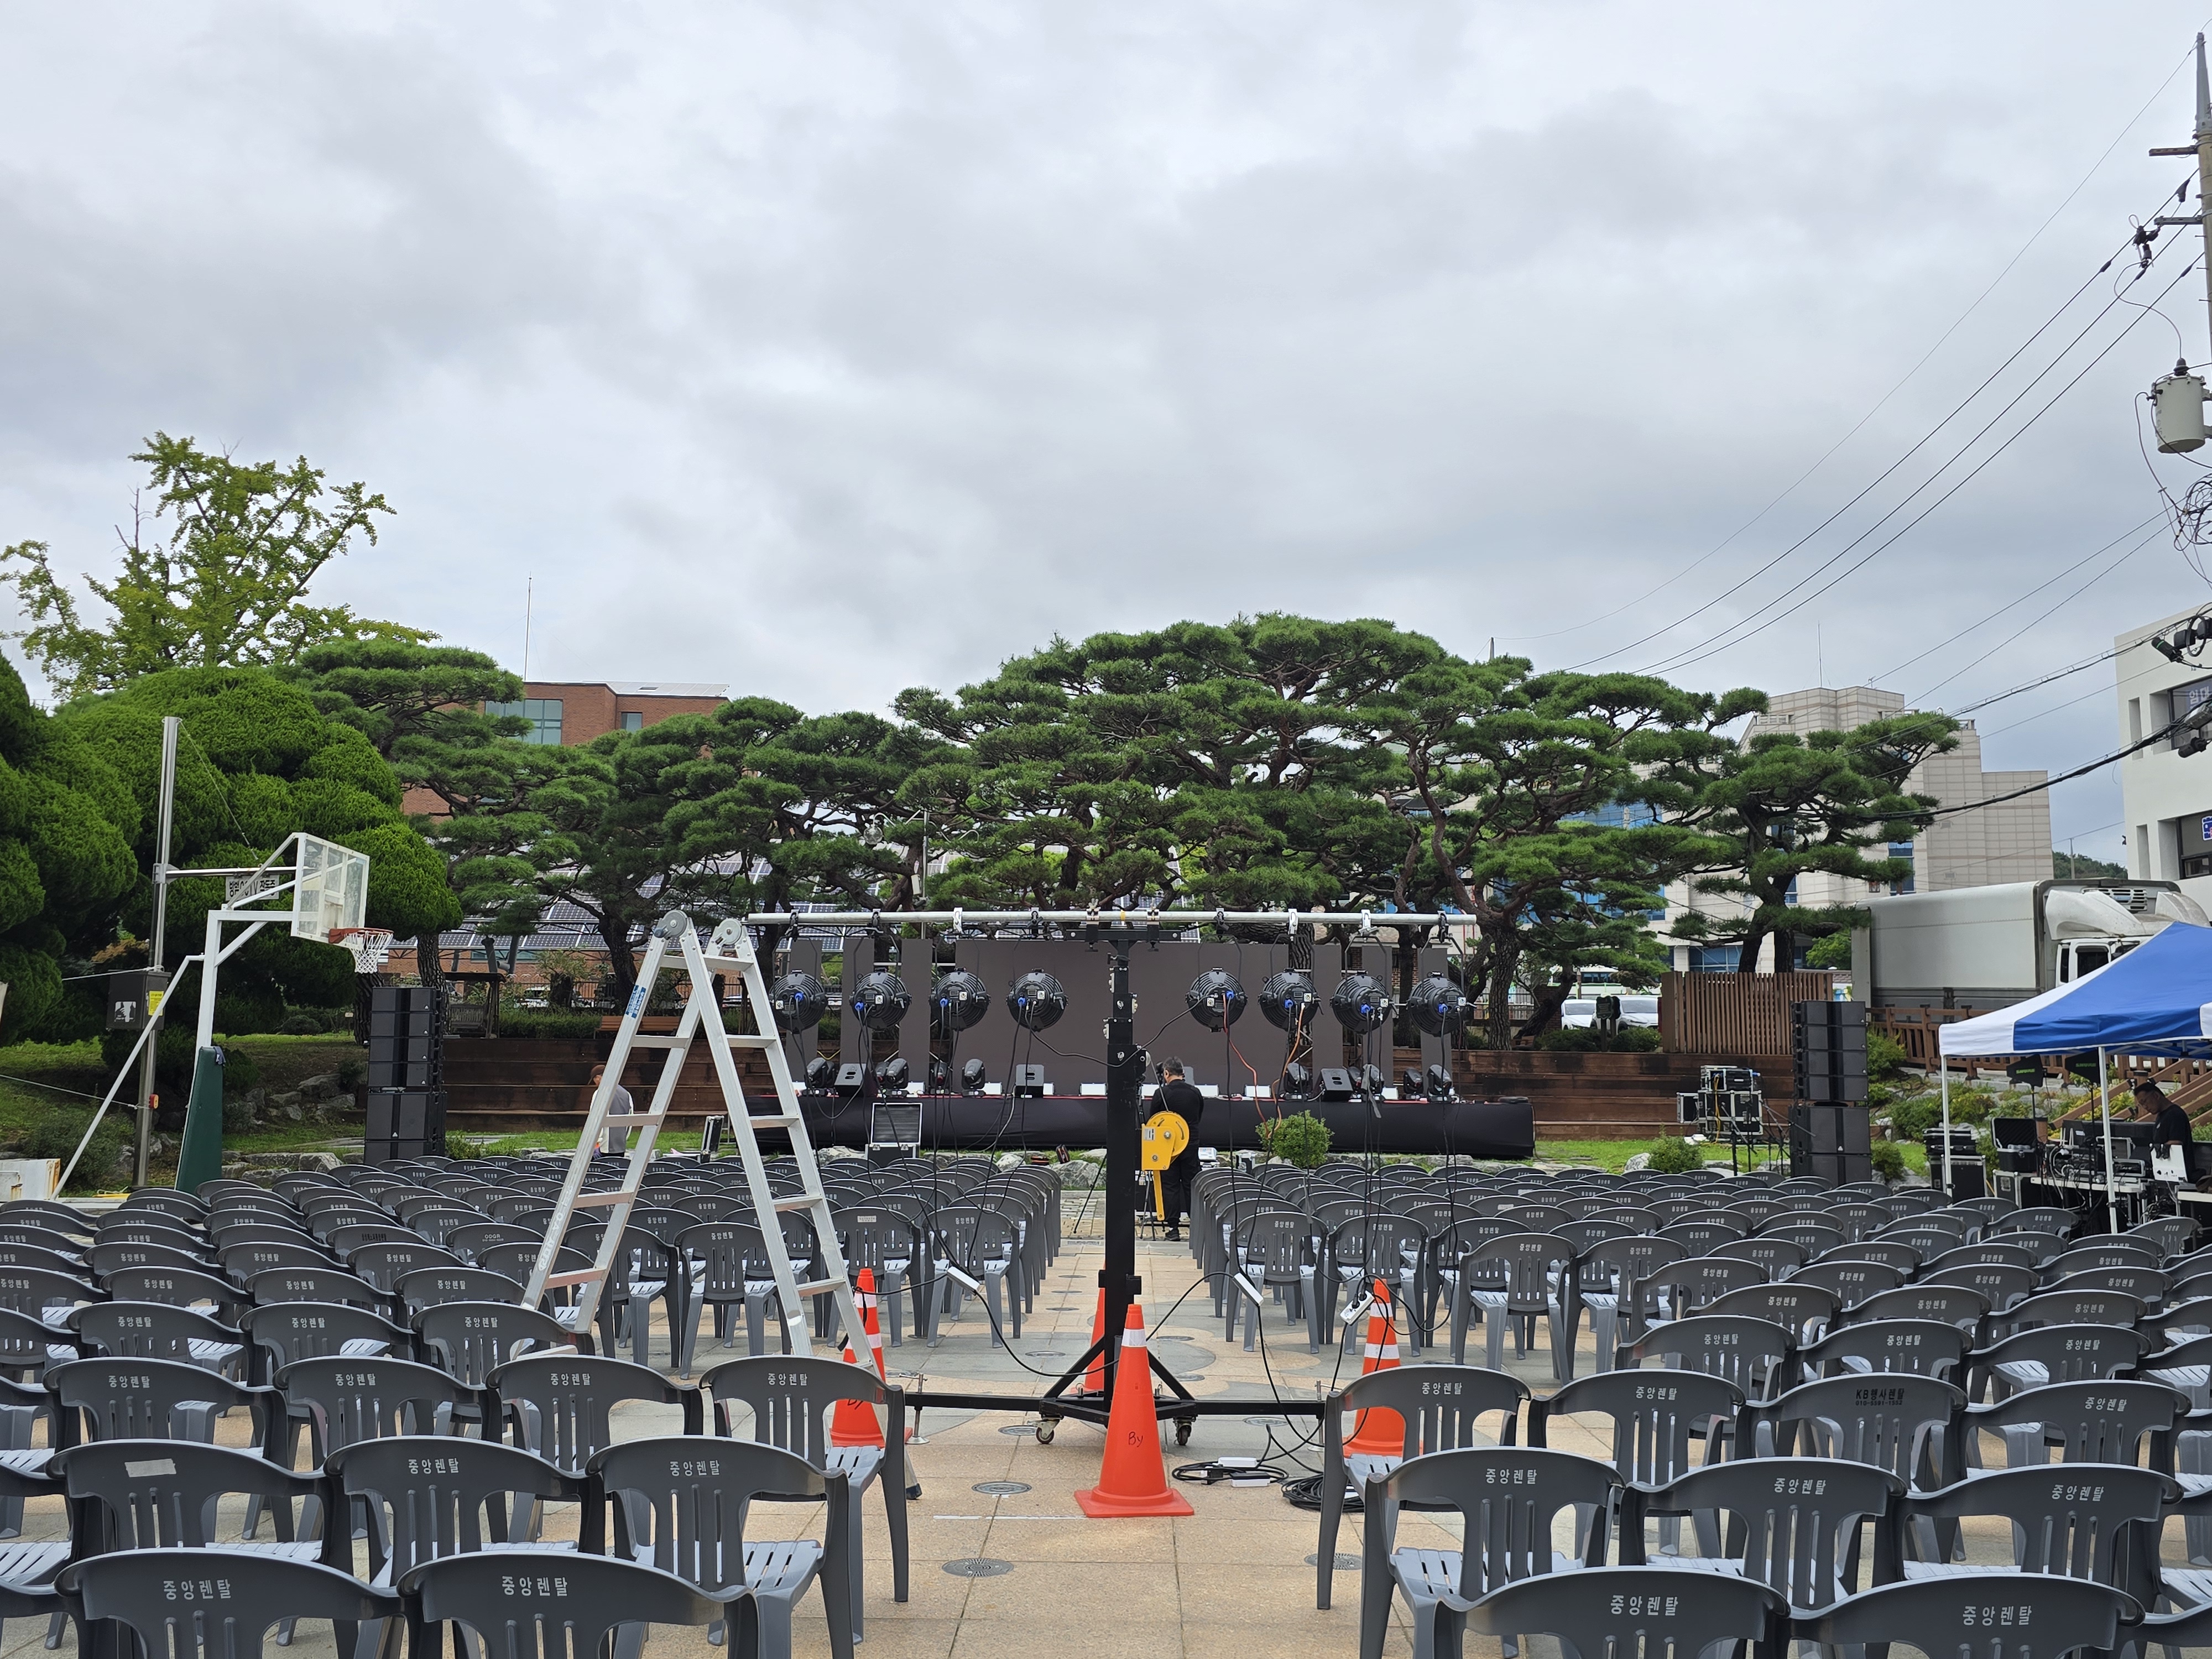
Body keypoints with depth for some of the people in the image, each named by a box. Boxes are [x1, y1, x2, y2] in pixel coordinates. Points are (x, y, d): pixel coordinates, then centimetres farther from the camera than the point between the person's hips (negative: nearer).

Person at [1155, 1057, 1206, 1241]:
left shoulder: (1161, 1093, -11)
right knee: (1191, 1186, 9)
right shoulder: (1195, 1093, 1)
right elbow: (1199, 1117, 11)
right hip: (1191, 1144, 3)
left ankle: (1174, 1227, 1)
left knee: (1170, 1186, 3)